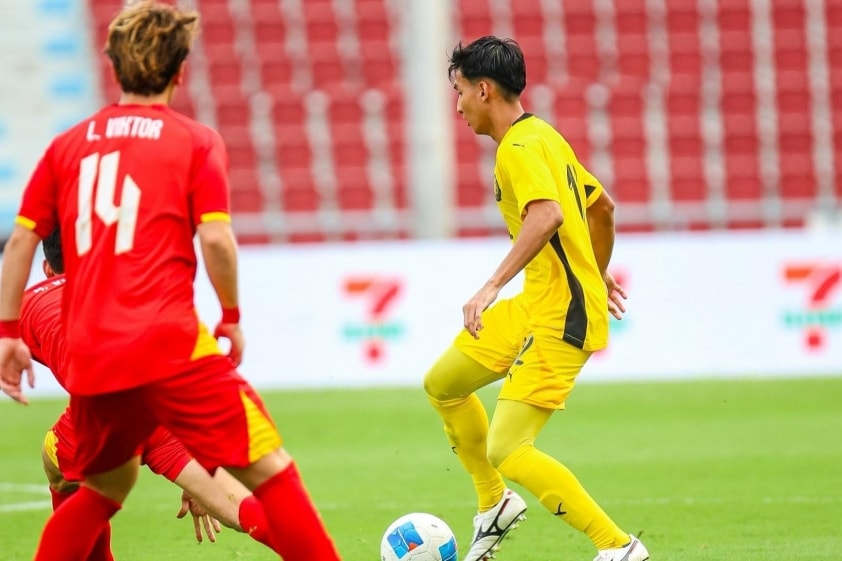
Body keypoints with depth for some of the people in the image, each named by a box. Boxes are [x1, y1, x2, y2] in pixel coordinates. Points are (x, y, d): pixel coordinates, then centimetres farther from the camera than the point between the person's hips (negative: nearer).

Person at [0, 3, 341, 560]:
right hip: (169, 346, -5)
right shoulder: (196, 141, 3)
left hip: (90, 358, 5)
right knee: (270, 469, -3)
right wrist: (232, 317, 6)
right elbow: (216, 238, -7)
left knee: (105, 486, 26)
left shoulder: (68, 145, 14)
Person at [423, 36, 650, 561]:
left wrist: (493, 285, -38)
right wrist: (598, 275, 39)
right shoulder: (544, 136, 14)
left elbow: (547, 215, -34)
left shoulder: (519, 148, -15)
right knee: (442, 385, 20)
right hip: (534, 306, 10)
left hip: (561, 319, -10)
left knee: (507, 450, -16)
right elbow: (602, 206, 26)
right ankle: (496, 503, 32)